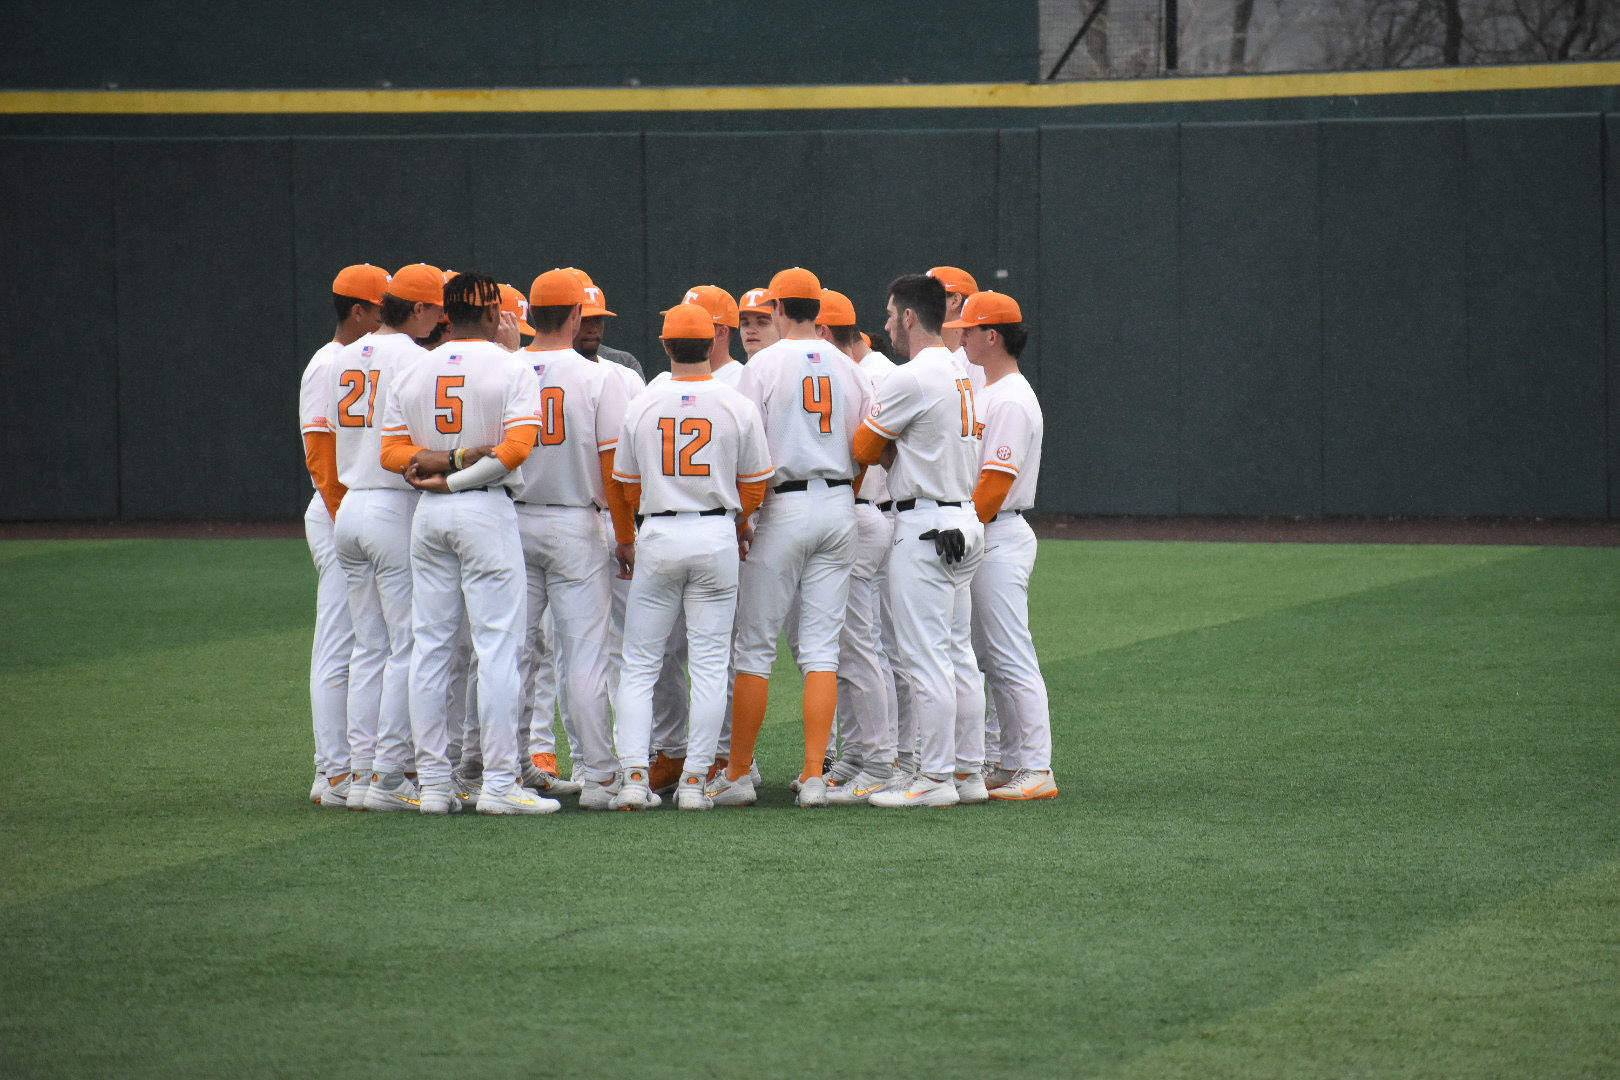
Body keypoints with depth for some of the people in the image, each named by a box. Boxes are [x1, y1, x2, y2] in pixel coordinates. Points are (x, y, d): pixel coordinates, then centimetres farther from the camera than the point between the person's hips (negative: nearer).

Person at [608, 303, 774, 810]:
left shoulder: (641, 406, 0)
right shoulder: (738, 407, -2)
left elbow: (626, 483, 8)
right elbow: (755, 484, 4)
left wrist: (624, 540, 25)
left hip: (657, 538, 0)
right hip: (717, 535, 0)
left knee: (639, 663, 6)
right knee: (709, 663, 4)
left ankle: (634, 775, -5)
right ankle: (695, 778, 0)